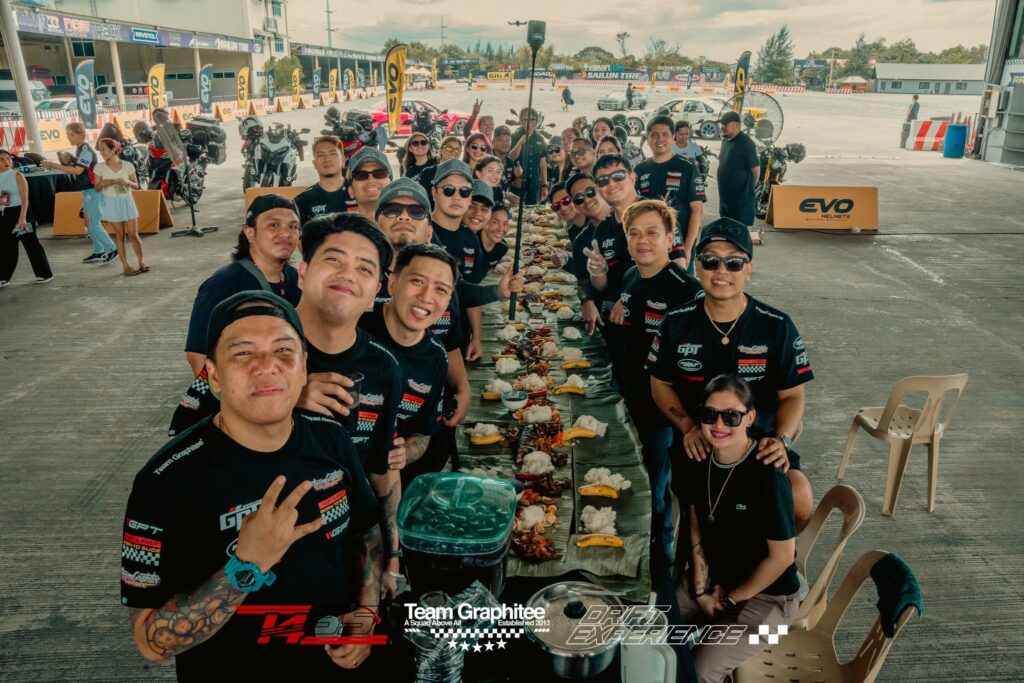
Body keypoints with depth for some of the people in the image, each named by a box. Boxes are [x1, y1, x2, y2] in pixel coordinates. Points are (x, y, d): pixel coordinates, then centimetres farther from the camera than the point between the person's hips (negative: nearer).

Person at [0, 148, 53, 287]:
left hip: (18, 212, -5)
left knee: (31, 243, -2)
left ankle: (44, 274, 4)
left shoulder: (17, 176, -5)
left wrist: (22, 217, -19)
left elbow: (24, 199, -11)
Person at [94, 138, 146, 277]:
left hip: (127, 202, 0)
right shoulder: (99, 167, -3)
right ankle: (125, 265, 9)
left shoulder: (128, 165, -4)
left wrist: (127, 182, -18)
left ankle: (141, 262, 16)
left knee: (133, 235, 1)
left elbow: (136, 186, 3)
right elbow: (97, 189, 2)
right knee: (120, 236, 4)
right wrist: (103, 184, -19)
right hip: (112, 204, 0)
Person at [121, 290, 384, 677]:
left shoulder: (330, 438, -10)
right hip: (233, 670, -3)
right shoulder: (167, 481, -24)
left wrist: (366, 612, -10)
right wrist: (247, 564, -35)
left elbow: (367, 531, 5)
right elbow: (151, 641, -22)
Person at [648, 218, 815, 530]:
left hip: (759, 442, 0)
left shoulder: (777, 326, -5)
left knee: (801, 504, -23)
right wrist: (689, 428, -8)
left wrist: (781, 439, -19)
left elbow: (792, 396, 1)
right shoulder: (677, 323, -2)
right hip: (698, 446, 0)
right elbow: (661, 384, 8)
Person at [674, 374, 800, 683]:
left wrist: (730, 600, -9)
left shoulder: (767, 477, -26)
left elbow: (781, 557, -19)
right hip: (713, 579, 6)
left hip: (766, 595, -5)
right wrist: (701, 588, -3)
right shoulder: (700, 463, -8)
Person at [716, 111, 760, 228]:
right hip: (725, 196, 9)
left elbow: (755, 168, -14)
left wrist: (749, 186, 1)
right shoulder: (725, 141, 10)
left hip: (741, 197, -9)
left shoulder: (745, 142, -16)